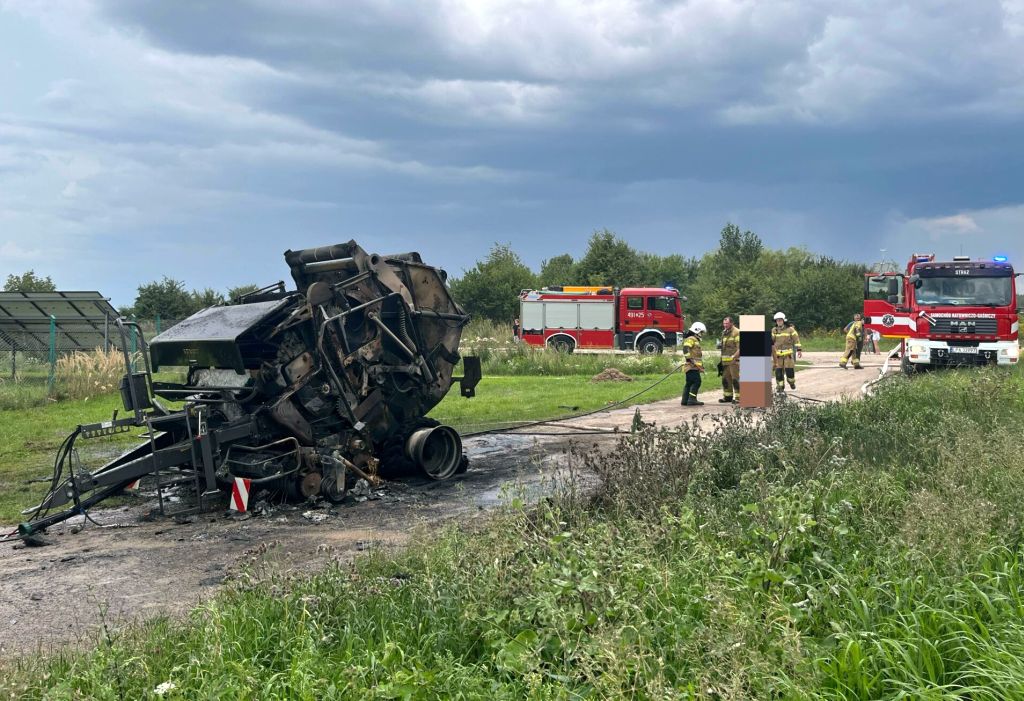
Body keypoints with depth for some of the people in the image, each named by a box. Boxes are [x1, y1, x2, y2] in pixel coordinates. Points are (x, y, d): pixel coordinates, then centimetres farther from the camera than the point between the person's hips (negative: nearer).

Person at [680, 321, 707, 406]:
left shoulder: (695, 340, 26)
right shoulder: (691, 339, -8)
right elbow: (685, 349, -23)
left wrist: (701, 365, 28)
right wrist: (689, 359, -28)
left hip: (694, 366, 11)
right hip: (692, 366, -11)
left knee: (689, 383, 11)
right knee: (696, 382, -15)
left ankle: (685, 401, 14)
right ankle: (692, 400, -17)